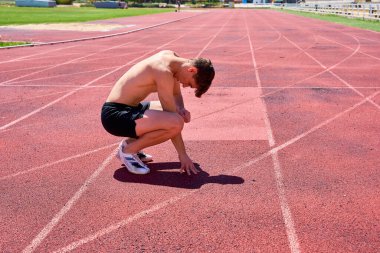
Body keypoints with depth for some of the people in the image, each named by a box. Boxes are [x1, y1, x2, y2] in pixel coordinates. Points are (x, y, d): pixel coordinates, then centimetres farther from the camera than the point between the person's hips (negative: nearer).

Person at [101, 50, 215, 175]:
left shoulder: (172, 57, 5)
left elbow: (176, 95, 18)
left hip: (127, 109, 10)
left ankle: (131, 142, 15)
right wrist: (183, 155, -13)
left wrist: (181, 109, -4)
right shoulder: (164, 72, -23)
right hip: (115, 115, -10)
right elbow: (173, 122, -21)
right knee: (176, 122, -29)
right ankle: (128, 150, -7)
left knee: (178, 113, 19)